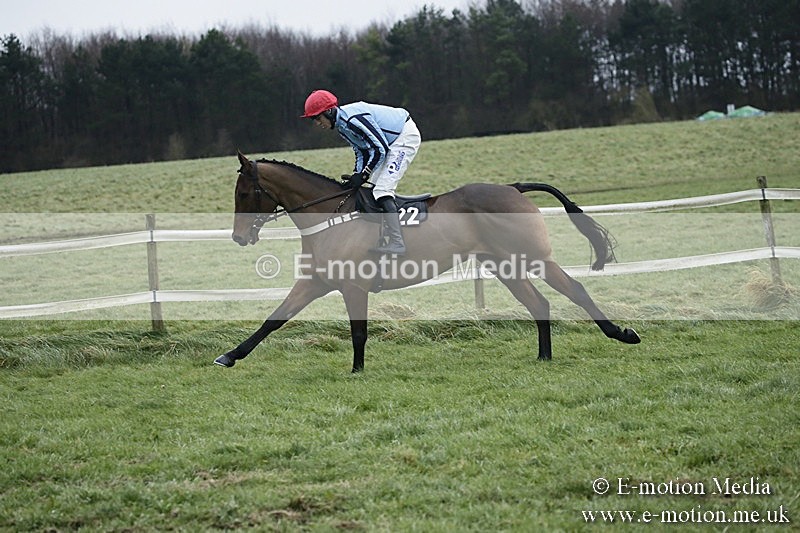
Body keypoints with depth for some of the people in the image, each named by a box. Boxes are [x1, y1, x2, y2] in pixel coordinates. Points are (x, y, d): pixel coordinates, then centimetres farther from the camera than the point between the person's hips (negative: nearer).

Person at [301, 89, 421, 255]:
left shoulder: (352, 119, -26)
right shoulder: (341, 125, 6)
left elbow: (379, 149, -25)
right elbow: (362, 152, 12)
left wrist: (363, 176, -19)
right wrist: (356, 176, -1)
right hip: (391, 141, 11)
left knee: (382, 190, -18)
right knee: (374, 189, 10)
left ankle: (397, 243, -24)